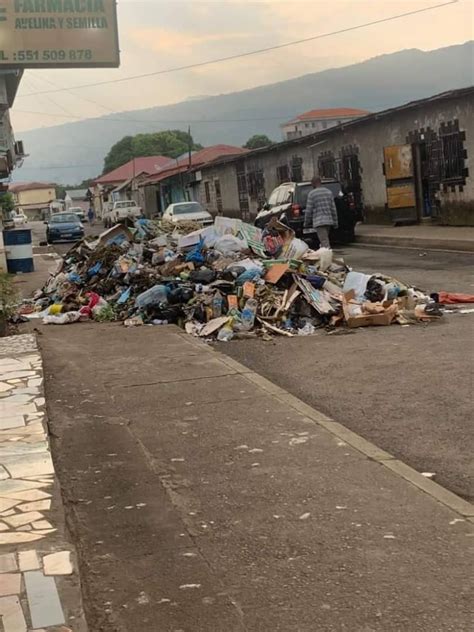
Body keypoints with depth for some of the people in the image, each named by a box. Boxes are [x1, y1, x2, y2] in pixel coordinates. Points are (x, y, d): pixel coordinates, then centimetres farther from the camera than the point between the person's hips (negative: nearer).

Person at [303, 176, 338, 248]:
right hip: (329, 220, 6)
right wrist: (335, 222, 15)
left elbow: (308, 210, -6)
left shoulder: (312, 194, -6)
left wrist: (306, 223, 5)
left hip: (319, 222, -6)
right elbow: (333, 208, 10)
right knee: (325, 239, 18)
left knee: (325, 243, -12)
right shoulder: (329, 192, 10)